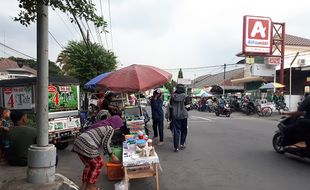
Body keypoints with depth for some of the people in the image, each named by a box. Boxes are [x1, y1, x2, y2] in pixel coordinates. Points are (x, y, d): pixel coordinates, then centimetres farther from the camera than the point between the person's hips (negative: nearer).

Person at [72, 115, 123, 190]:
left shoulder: (102, 125, 25)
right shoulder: (110, 129, -3)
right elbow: (105, 144, -6)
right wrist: (112, 156, 7)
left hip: (78, 143, 9)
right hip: (86, 146, -9)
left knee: (88, 164, 25)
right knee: (98, 163, 12)